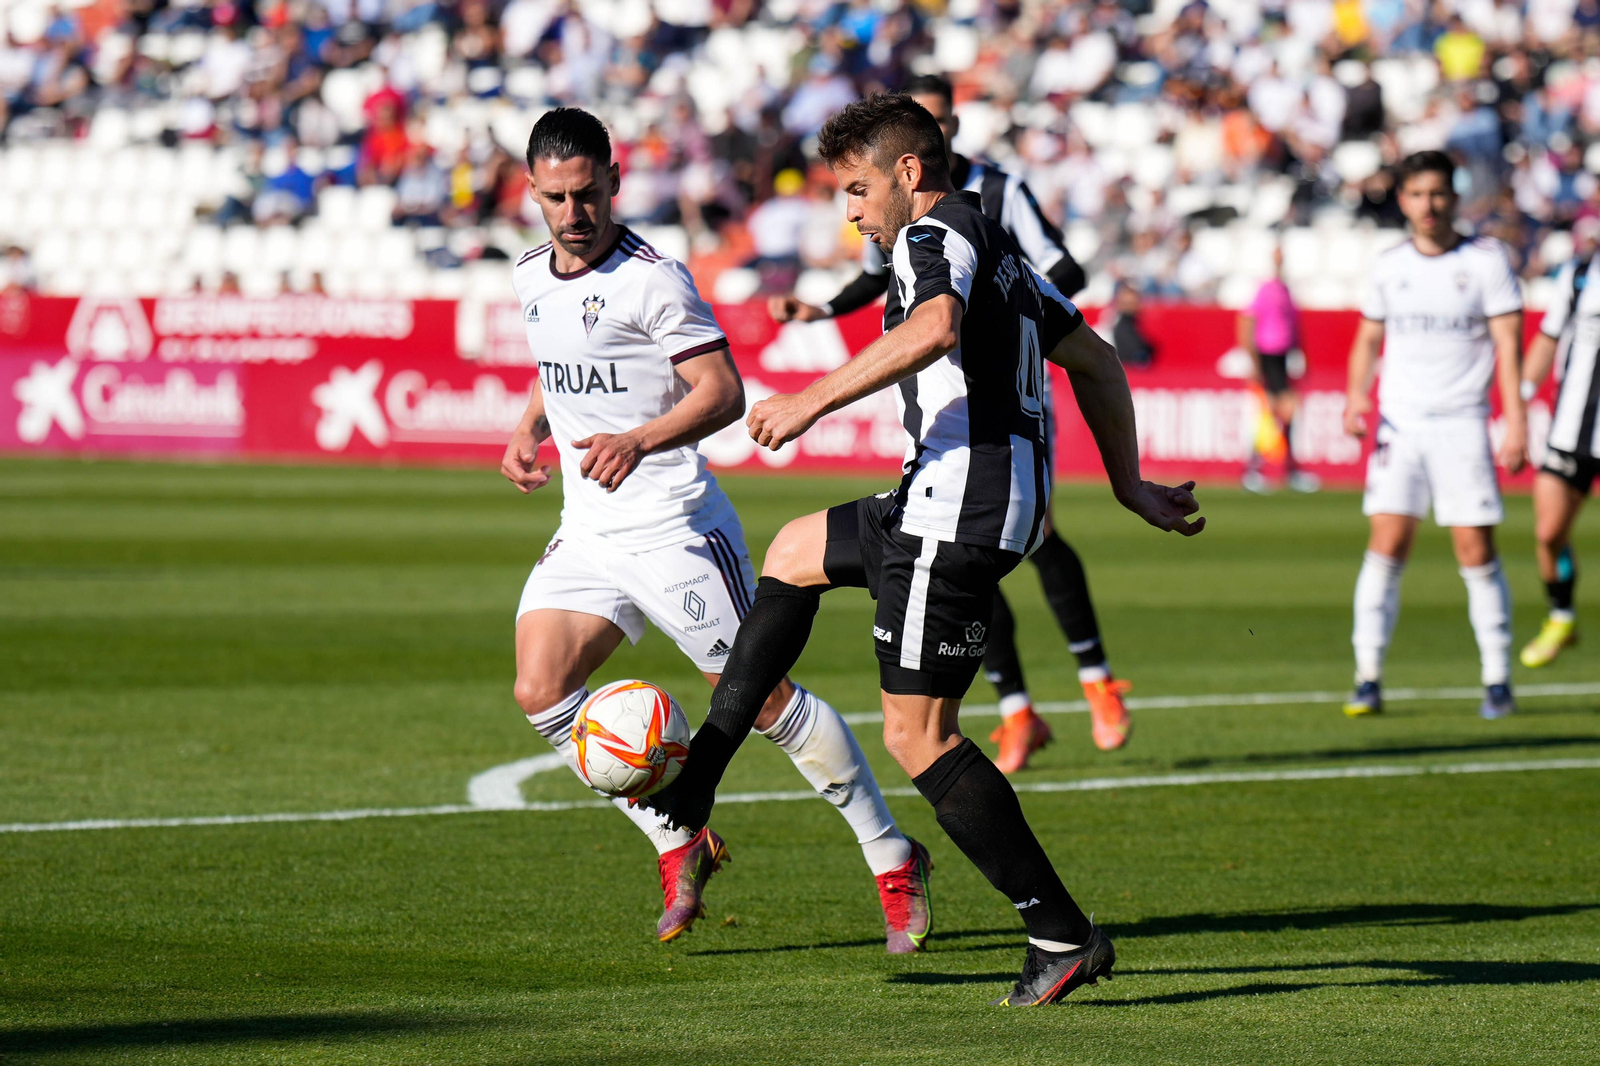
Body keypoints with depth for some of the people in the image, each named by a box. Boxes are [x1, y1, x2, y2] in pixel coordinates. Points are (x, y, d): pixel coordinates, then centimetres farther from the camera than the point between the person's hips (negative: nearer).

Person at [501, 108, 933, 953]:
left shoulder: (652, 280, -13)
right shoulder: (531, 280, 9)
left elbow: (723, 391, -17)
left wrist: (638, 442, -30)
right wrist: (528, 430, 11)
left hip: (673, 526, -7)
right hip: (587, 531, 7)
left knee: (761, 698, -3)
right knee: (541, 692, -10)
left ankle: (892, 859, 11)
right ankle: (679, 845, 6)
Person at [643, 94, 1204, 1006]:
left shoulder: (935, 235, -9)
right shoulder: (994, 245, 21)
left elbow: (933, 328, -30)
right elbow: (1094, 359, 25)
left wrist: (815, 401, -27)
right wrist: (1128, 486, 27)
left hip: (960, 506, -11)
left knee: (918, 735, -9)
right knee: (794, 552, 28)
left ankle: (1063, 934, -10)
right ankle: (690, 786, 27)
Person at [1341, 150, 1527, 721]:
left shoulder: (1486, 260, -1)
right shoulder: (1390, 265, 9)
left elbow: (1507, 345, -3)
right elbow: (1368, 338, 19)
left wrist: (1516, 423, -11)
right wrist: (1356, 396, 2)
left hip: (1461, 422, -2)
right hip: (1398, 422, 2)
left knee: (1476, 551, -4)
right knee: (1387, 544, -8)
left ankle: (1498, 680, 6)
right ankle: (1368, 678, -6)